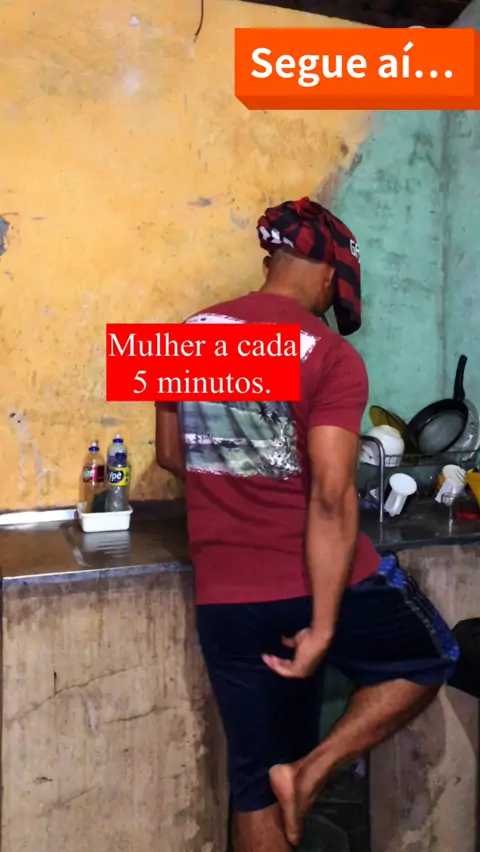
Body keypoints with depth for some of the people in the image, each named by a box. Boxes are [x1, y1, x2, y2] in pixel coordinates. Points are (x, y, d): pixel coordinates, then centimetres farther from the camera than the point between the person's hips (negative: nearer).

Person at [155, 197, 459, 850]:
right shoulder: (333, 356, -12)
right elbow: (331, 497, -20)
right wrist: (324, 626, -16)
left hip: (225, 601, 5)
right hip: (320, 585, -5)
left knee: (255, 777, 20)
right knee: (429, 660, 24)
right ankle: (309, 772, 11)